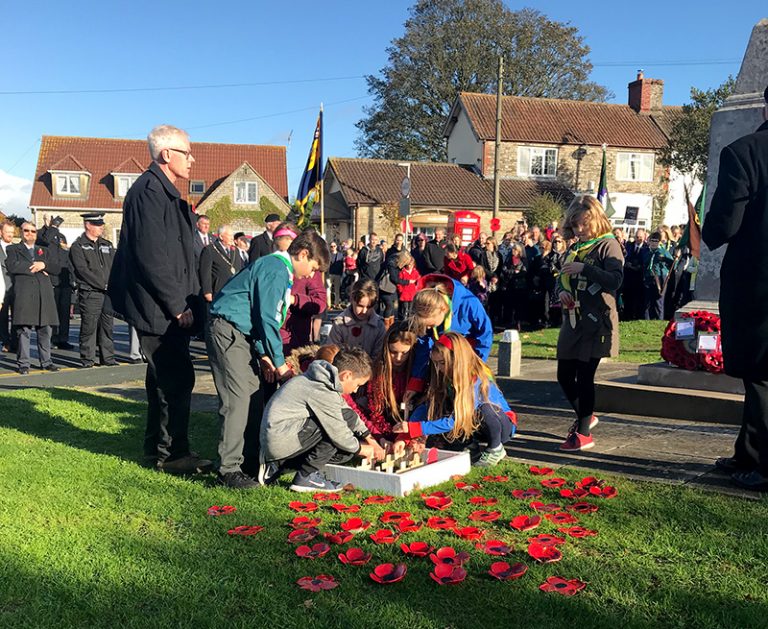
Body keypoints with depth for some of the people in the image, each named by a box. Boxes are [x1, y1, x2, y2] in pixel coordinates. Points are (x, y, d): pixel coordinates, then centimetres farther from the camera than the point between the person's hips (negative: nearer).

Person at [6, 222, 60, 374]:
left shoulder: (44, 251, 24)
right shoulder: (13, 250, 13)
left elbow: (56, 268, 11)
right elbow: (12, 266, -7)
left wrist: (43, 265, -7)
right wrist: (34, 267, -5)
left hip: (44, 294, 4)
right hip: (24, 294, -3)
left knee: (45, 330, 4)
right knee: (24, 330, -6)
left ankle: (46, 361, 11)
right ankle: (23, 364, -2)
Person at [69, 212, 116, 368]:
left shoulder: (107, 245, 19)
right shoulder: (77, 246, 0)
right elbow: (83, 270, -10)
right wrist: (103, 285, -12)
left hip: (108, 292, 5)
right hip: (89, 293, -5)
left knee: (108, 326, 7)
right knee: (89, 327, -3)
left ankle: (108, 358, 14)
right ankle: (87, 360, 4)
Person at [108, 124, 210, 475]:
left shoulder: (162, 191, 18)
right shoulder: (150, 190, -14)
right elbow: (151, 256, -22)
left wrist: (188, 299, 16)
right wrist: (178, 306, -18)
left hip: (167, 310, 11)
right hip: (158, 310, -11)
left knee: (166, 379, 15)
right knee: (177, 380, -6)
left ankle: (161, 451, 25)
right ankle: (171, 454, 5)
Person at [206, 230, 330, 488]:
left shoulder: (279, 269, 17)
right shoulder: (276, 269, -15)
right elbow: (267, 318, -18)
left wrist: (264, 356, 11)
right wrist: (279, 362, -12)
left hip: (242, 335, 10)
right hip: (227, 332, -10)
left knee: (254, 397, 9)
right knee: (238, 399, -13)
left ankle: (250, 463, 16)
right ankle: (230, 470, -9)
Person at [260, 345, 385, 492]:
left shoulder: (326, 380, 12)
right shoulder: (322, 392, -19)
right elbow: (339, 434, -15)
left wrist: (369, 439, 18)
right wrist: (360, 449, 4)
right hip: (281, 441, -10)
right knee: (348, 417, -14)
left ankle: (277, 465, 13)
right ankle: (308, 476, -10)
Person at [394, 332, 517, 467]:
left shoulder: (478, 381, -30)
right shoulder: (445, 379, -8)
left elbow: (456, 420, -35)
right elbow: (426, 407, -13)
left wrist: (414, 428, -39)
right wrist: (406, 431, -30)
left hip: (503, 426, -6)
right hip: (476, 428, 6)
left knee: (485, 408, -37)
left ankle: (496, 450, -11)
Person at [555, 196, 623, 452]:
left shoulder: (607, 245, -6)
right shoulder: (574, 248, 14)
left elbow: (615, 281, -19)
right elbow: (563, 280, 21)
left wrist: (584, 269, -26)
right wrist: (562, 291, -1)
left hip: (596, 322, -7)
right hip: (572, 321, 7)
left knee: (585, 377, -5)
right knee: (564, 376, 11)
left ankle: (584, 433, 7)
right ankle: (585, 416, 34)